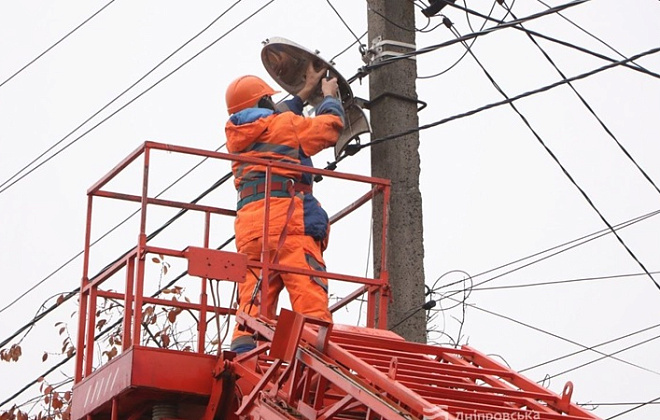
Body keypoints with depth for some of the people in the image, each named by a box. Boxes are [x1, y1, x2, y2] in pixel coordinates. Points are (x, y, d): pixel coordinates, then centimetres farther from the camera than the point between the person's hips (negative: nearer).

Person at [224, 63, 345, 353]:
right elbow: (330, 125, 20)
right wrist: (329, 96, 39)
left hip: (248, 226, 6)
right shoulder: (285, 124, 8)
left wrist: (306, 92, 50)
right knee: (310, 298, -15)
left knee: (252, 305, -3)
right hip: (288, 221, -6)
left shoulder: (238, 136, 25)